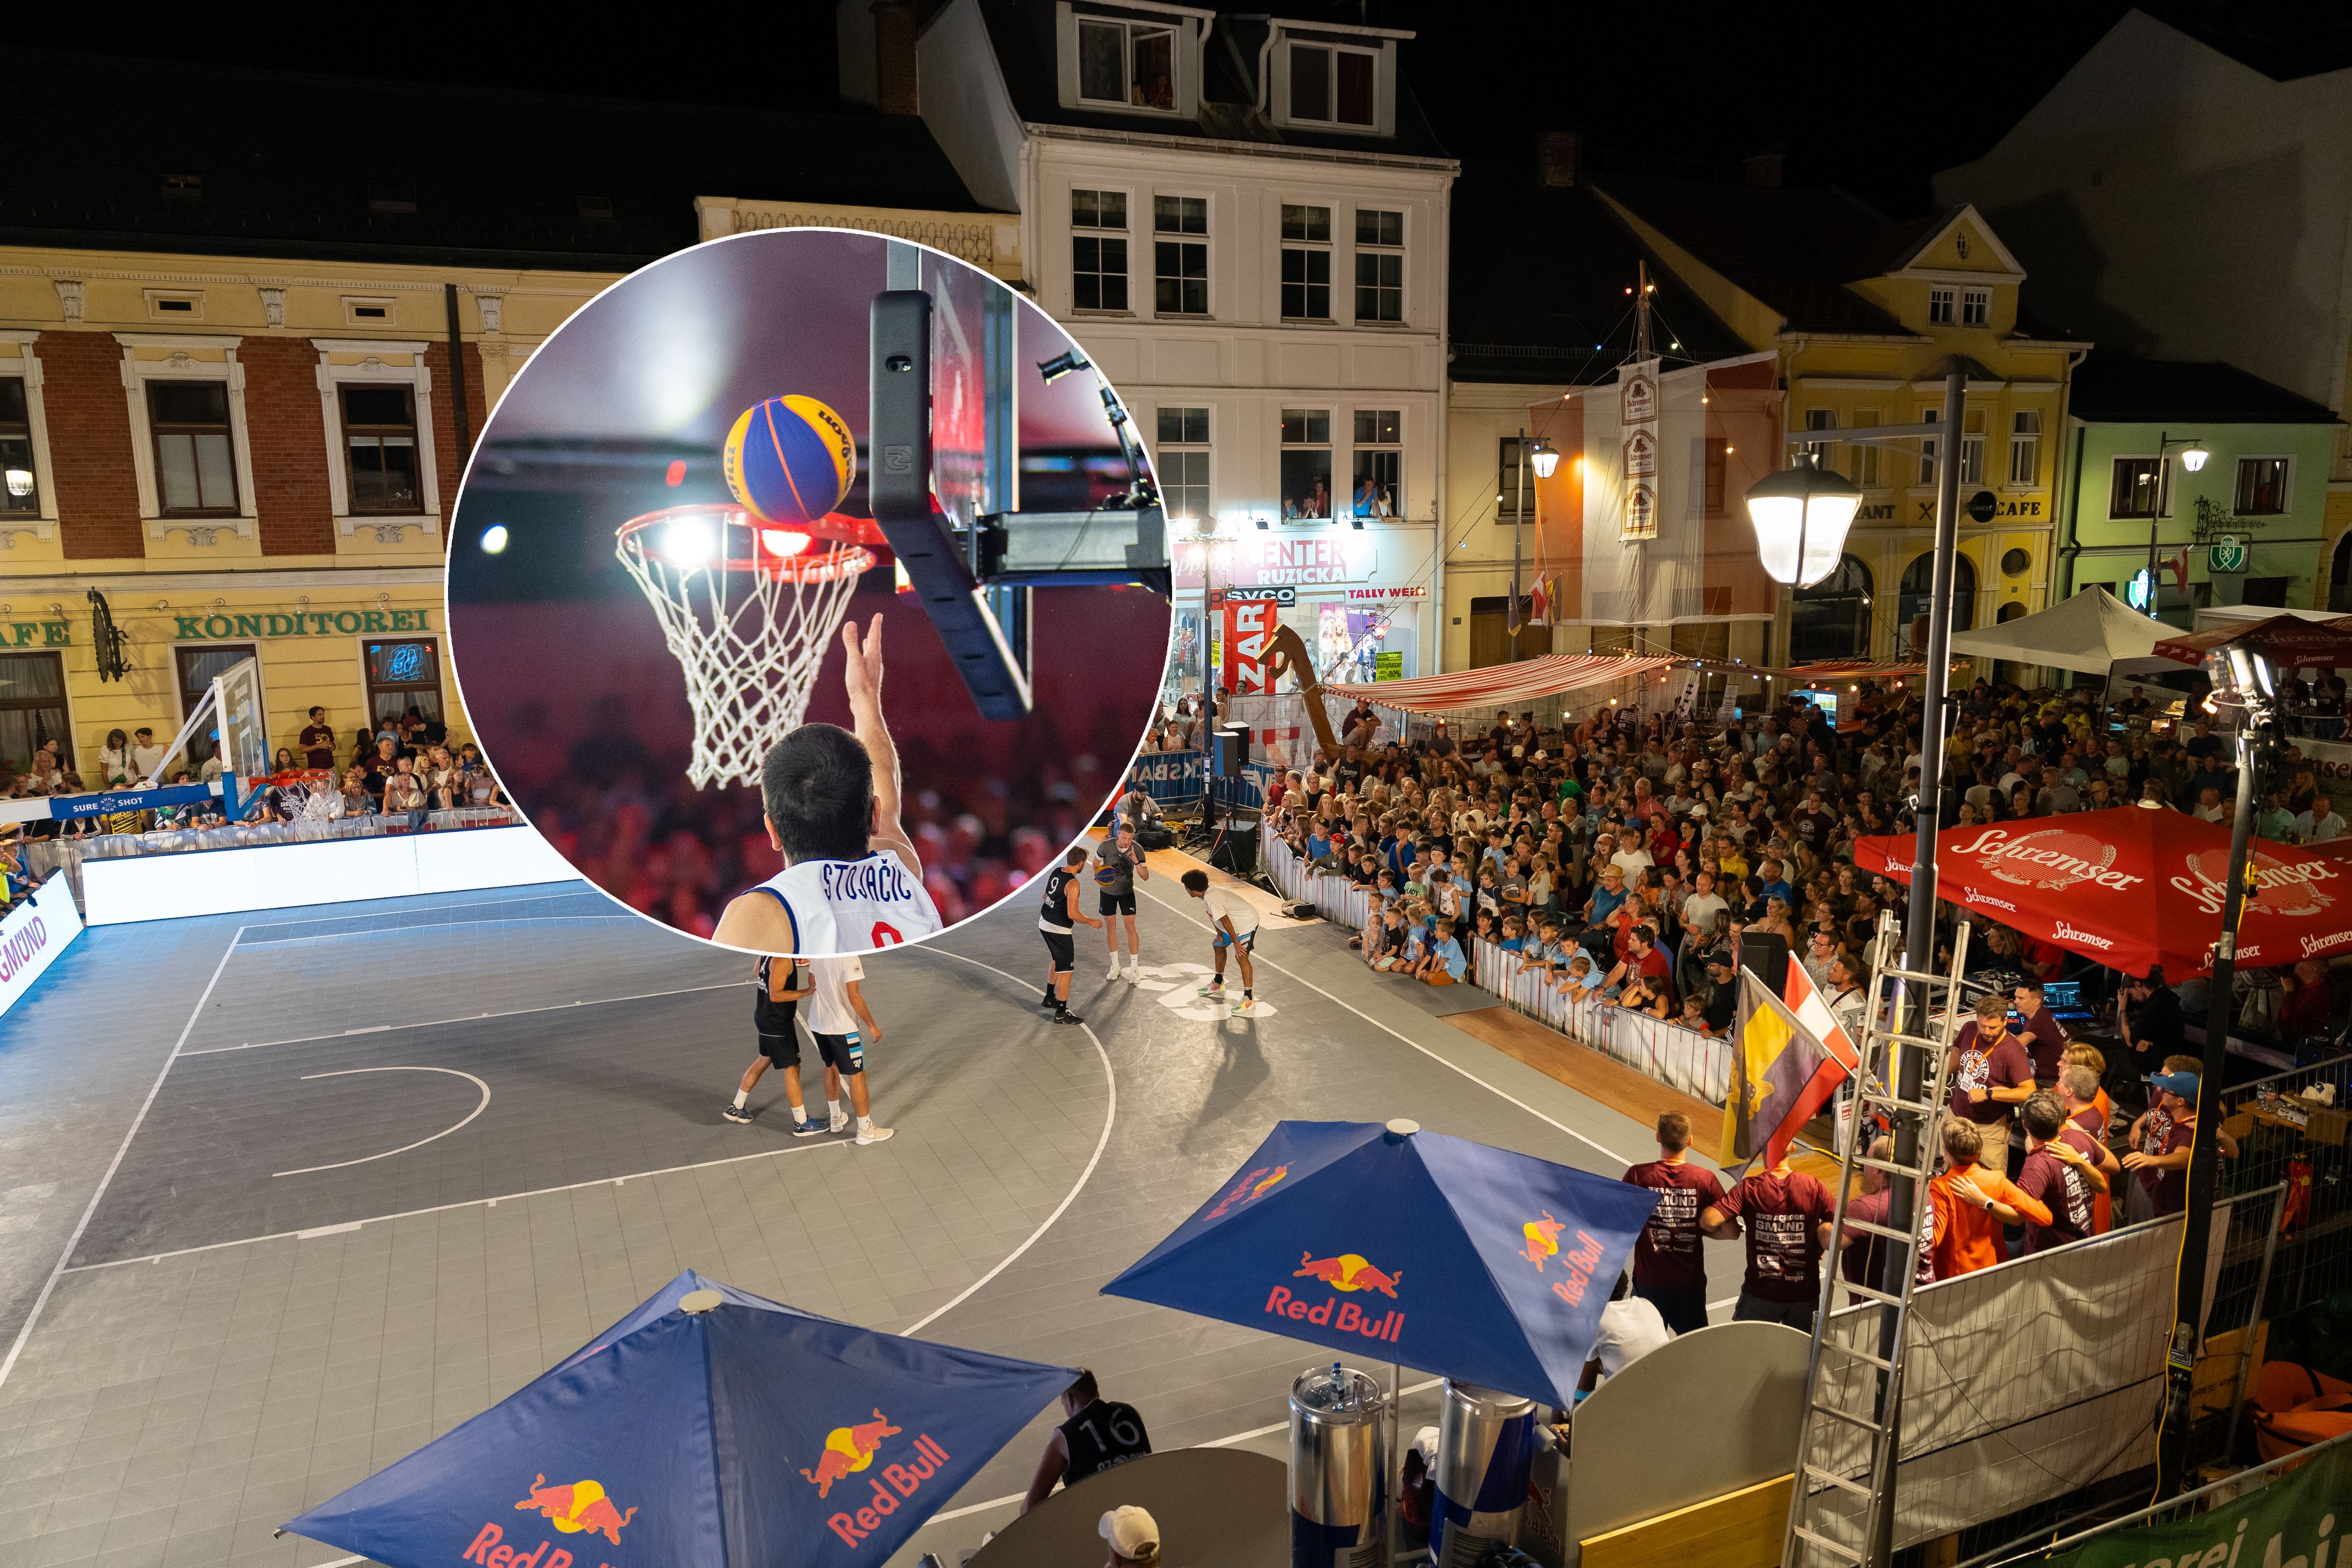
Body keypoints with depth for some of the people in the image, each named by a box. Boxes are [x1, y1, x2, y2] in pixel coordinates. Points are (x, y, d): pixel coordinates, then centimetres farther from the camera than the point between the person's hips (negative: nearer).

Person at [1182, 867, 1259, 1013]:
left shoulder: (1210, 899, -30)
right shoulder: (1208, 893, -1)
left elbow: (1225, 920, -30)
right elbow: (1215, 917, 10)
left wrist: (1236, 943, -27)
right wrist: (1220, 935, 9)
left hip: (1246, 923, -11)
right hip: (1235, 923, 11)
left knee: (1241, 958, -17)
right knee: (1218, 946, 23)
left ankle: (1249, 999, -14)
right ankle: (1218, 983, 43)